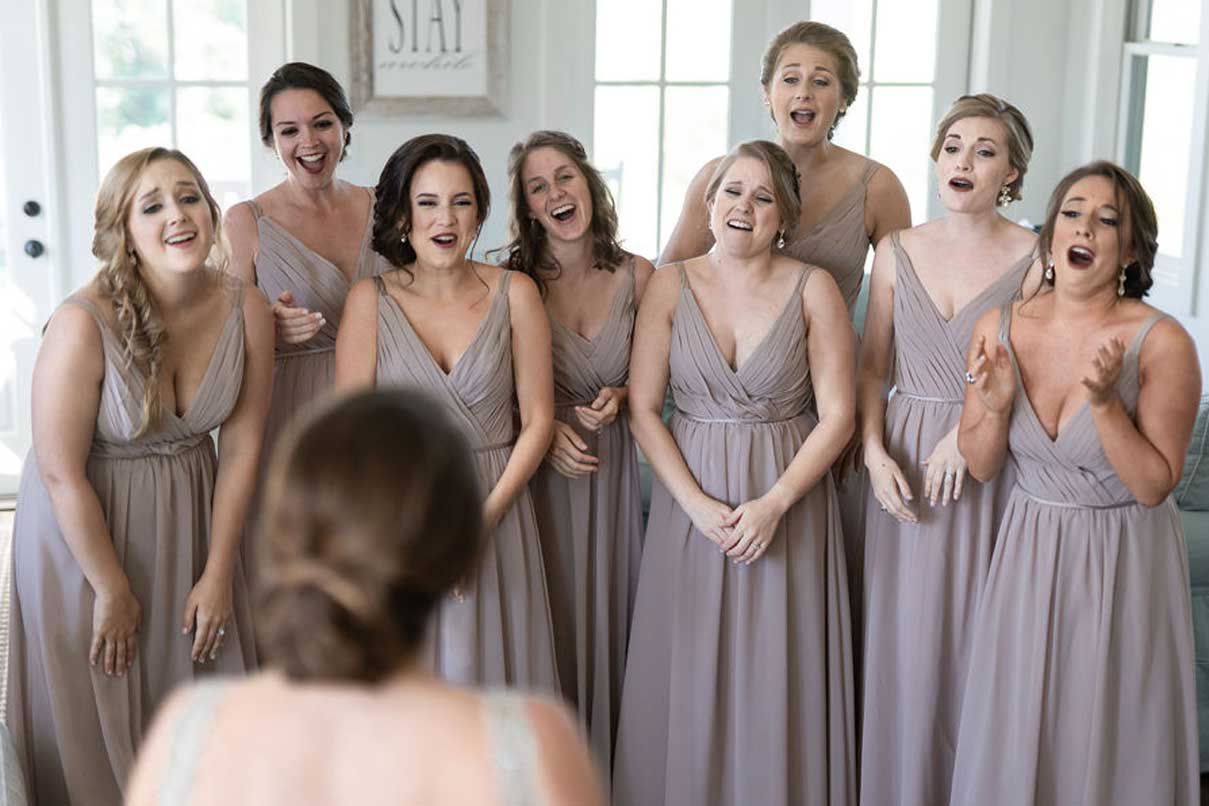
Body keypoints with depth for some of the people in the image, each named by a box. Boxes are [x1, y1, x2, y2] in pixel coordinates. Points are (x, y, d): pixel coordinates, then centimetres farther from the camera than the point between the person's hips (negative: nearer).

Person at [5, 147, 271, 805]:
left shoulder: (246, 310, -12)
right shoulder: (83, 324, -26)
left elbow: (241, 446, -4)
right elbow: (61, 474, -19)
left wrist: (218, 574, -2)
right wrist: (114, 590, -11)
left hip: (191, 516, 4)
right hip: (84, 528, -4)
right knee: (99, 720, 10)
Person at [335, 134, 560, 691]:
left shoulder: (514, 294, -1)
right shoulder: (370, 300, -3)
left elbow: (537, 419, -2)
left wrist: (485, 516, -11)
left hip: (497, 513, 1)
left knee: (490, 671, 9)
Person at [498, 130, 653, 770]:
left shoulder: (636, 276, 0)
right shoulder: (511, 279, -8)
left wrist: (619, 397, -8)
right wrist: (544, 429, -16)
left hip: (613, 468, 3)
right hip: (535, 469, -2)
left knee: (606, 614, 10)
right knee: (546, 622, 3)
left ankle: (602, 763, 28)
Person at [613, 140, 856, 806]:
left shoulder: (812, 289, -1)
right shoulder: (671, 284, 1)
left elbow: (837, 415, -5)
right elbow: (643, 408, -2)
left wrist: (774, 503, -15)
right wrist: (697, 504, -12)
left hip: (788, 498, -1)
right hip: (691, 497, 1)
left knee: (778, 677, 4)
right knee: (690, 674, 7)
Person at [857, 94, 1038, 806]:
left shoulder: (1034, 257, -4)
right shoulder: (898, 251, 6)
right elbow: (873, 367, 8)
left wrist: (969, 431, -18)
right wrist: (876, 453, -5)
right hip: (905, 464, 3)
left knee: (977, 634, 2)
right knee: (905, 635, 7)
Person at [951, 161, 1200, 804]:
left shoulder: (1162, 343, -16)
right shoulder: (999, 328, -6)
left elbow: (1153, 486, -14)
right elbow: (980, 467, 1)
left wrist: (1105, 403, -26)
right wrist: (996, 407, -18)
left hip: (1123, 562, -3)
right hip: (1029, 552, 3)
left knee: (1110, 746, 10)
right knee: (1015, 739, 13)